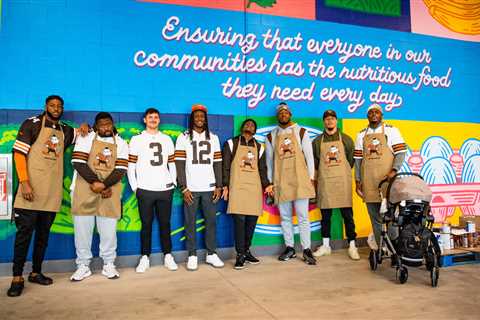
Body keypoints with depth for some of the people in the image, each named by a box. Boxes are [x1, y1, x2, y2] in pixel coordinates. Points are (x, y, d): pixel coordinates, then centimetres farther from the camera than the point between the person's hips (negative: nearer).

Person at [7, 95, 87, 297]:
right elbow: (19, 153, -5)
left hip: (52, 193, 5)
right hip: (31, 189, -4)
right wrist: (24, 182, -14)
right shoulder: (32, 124, 0)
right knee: (24, 232, -2)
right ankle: (17, 277, 7)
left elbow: (83, 133, 33)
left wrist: (84, 127, 8)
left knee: (43, 234, 10)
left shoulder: (65, 130, 14)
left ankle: (36, 272, 22)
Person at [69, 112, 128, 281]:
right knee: (82, 228, 4)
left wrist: (103, 185, -14)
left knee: (109, 230, 3)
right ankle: (83, 266, 18)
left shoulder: (121, 144, 8)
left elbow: (121, 169, -1)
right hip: (85, 191, 0)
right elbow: (78, 163, -6)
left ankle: (109, 265, 18)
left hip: (109, 192, 1)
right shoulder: (86, 139, 4)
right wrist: (94, 182, -13)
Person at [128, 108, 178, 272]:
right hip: (145, 190, -2)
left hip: (165, 190, 2)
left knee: (165, 224, 7)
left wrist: (173, 183, 6)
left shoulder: (167, 139, 11)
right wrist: (135, 188, -3)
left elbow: (172, 164, 14)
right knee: (146, 225, 4)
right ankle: (145, 258, 14)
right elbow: (131, 166, 2)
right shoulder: (137, 139, 4)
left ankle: (168, 256, 17)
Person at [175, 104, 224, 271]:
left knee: (211, 221, 5)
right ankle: (192, 256, 11)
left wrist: (219, 186, 2)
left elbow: (217, 163, 9)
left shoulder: (213, 138, 11)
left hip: (209, 188, 3)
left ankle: (211, 254, 16)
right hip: (191, 188, -2)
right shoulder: (183, 138, 2)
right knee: (190, 222, 2)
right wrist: (184, 188, -10)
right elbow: (179, 164, -3)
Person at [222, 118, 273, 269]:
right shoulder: (231, 143, 7)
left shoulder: (259, 147, 17)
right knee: (239, 220, -10)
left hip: (255, 188, 4)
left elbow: (262, 169, 16)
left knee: (252, 220, 3)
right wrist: (225, 185, -4)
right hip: (237, 187, -4)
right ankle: (240, 255, -2)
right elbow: (225, 166, 4)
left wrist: (266, 185, 2)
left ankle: (247, 251, 19)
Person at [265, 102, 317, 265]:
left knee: (303, 216, -2)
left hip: (299, 179, -2)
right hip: (280, 181, 2)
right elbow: (269, 160, 12)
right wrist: (270, 182, 10)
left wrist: (311, 177, -1)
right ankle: (289, 248, 20)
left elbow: (309, 156, 4)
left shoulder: (301, 132, 4)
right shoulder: (271, 136, 10)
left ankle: (307, 250, 7)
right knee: (285, 217, 9)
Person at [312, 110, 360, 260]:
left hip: (343, 181, -1)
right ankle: (325, 245, 17)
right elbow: (314, 163, 11)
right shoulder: (317, 141, 9)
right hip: (324, 182, 1)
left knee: (347, 214, 0)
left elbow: (351, 160, 10)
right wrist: (315, 179, 6)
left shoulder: (346, 139, 7)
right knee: (325, 215, 6)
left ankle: (352, 246, 7)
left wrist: (343, 174, 9)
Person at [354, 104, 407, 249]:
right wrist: (357, 180, 9)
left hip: (387, 179, -3)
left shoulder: (391, 131, 5)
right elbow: (357, 159, 13)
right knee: (375, 217, 8)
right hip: (368, 182, 3)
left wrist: (394, 170, -17)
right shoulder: (361, 135, 14)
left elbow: (400, 152, -3)